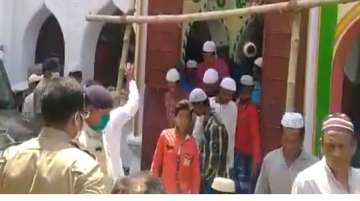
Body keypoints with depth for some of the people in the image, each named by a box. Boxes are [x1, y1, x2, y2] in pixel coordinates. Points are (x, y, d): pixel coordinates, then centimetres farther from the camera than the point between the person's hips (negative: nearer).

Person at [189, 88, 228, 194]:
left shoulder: (215, 126, -21)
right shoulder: (205, 121, 7)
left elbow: (215, 157, -22)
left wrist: (204, 177, -15)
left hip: (214, 178, -9)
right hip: (206, 175, 9)